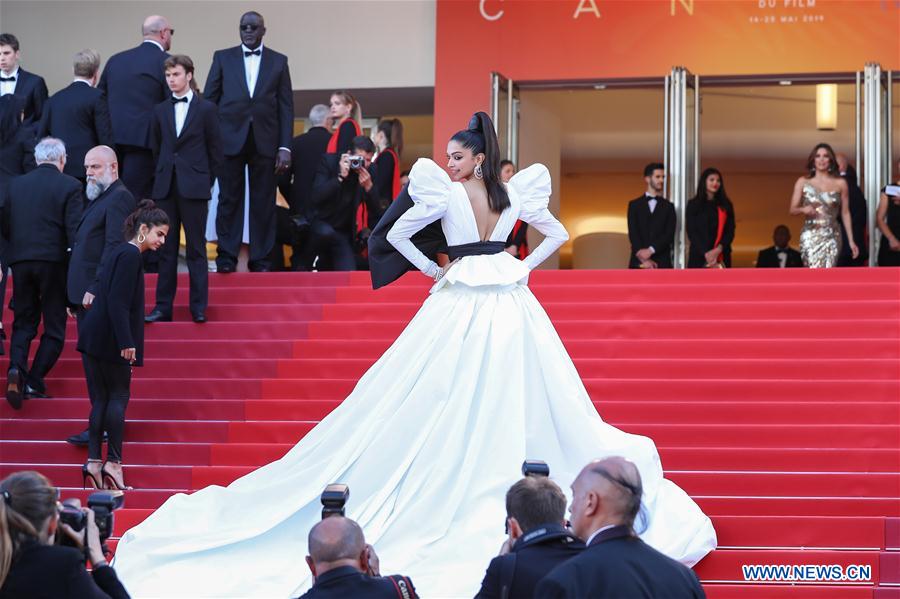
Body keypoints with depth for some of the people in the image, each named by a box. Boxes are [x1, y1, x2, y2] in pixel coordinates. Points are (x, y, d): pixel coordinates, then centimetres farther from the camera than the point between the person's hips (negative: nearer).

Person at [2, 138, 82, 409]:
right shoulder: (69, 186, -5)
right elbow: (74, 229, -11)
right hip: (54, 262, -3)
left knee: (23, 323, 13)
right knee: (54, 328, 8)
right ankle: (34, 382, -3)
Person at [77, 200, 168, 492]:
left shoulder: (122, 252, 17)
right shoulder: (130, 255, -13)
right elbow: (118, 302, -20)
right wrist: (126, 343, -21)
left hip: (93, 337, 9)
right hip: (110, 340, -9)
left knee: (100, 399, 7)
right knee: (118, 396, -2)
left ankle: (93, 461, 2)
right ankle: (113, 462, -2)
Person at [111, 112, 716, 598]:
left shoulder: (446, 194, -11)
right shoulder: (515, 193, -1)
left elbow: (396, 234, -11)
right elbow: (558, 234, 6)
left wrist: (433, 270, -1)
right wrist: (522, 267, 11)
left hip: (459, 311, -4)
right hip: (512, 308, 4)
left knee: (452, 409, 2)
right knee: (516, 403, 10)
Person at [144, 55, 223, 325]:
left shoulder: (206, 109, 1)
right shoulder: (160, 111, 10)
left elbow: (216, 152, 3)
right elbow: (155, 149, 15)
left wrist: (205, 182, 0)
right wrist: (162, 178, 8)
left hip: (194, 188, -3)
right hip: (166, 188, 3)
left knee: (196, 249, -1)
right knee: (166, 249, 5)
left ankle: (199, 307, 2)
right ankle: (163, 307, 7)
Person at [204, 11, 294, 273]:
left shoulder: (278, 61, 10)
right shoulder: (223, 58, 9)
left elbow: (286, 106, 6)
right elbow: (209, 100, 7)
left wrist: (285, 147, -2)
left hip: (265, 141, 0)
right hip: (230, 138, 0)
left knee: (263, 202, 1)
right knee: (229, 199, -1)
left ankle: (260, 258, 6)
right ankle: (226, 256, 2)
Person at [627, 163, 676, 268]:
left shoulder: (668, 207, 13)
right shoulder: (634, 205, 12)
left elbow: (670, 235, 0)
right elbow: (632, 233, 0)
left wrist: (651, 250, -16)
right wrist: (644, 258, -14)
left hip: (662, 263, 0)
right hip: (639, 263, 0)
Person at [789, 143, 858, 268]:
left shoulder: (840, 184, 6)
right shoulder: (803, 182, 5)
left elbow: (845, 213, 8)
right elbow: (792, 209, 5)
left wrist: (851, 241, 5)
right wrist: (803, 209, -18)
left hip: (832, 236, 1)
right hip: (810, 235, -1)